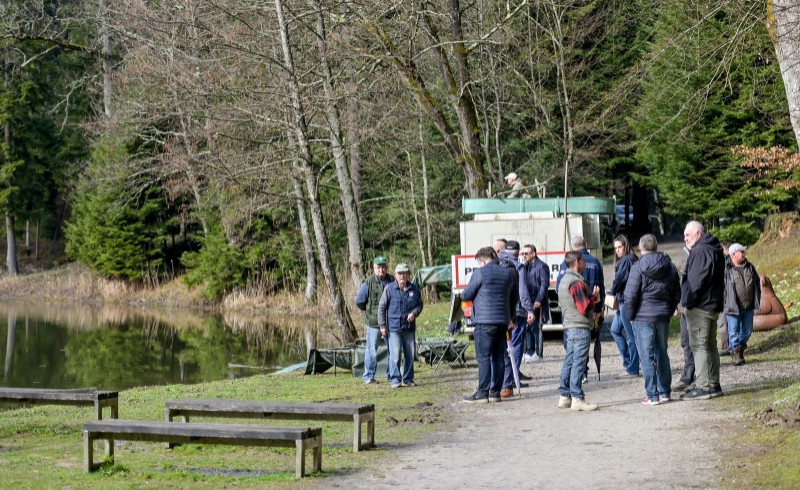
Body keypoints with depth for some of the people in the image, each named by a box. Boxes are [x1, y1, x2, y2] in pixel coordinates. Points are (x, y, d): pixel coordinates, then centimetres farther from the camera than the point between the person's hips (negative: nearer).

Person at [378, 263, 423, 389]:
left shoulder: (414, 289, 5)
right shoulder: (389, 289, -3)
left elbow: (419, 304, 16)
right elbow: (381, 307, 1)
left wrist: (414, 313, -6)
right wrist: (382, 325, -3)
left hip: (409, 327, 4)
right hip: (394, 327, -4)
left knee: (410, 354, 8)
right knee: (395, 354, -8)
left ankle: (408, 379, 18)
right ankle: (395, 379, -3)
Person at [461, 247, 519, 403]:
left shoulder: (480, 273, -8)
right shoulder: (509, 273, 12)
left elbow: (467, 295, -3)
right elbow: (515, 297, 20)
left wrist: (462, 294, 21)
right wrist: (510, 317, 29)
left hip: (485, 321, -6)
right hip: (503, 321, 6)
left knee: (483, 357, -4)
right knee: (498, 357, 9)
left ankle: (482, 392, -5)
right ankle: (495, 392, 10)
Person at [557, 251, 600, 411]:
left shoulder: (564, 280, 17)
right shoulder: (576, 282, -15)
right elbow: (585, 308, -19)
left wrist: (592, 297, 14)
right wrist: (594, 297, -2)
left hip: (569, 326, 10)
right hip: (580, 327, -10)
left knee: (569, 361, 12)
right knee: (579, 363, -9)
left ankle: (564, 396, 16)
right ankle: (577, 399, -10)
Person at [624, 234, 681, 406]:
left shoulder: (638, 267, -11)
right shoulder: (670, 267, 6)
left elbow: (630, 295, -12)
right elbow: (677, 294, 11)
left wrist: (631, 316, -1)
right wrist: (669, 311, 17)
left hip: (643, 317, -5)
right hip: (663, 317, 5)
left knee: (647, 356, -1)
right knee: (662, 353, 15)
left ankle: (652, 395, -1)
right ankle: (664, 392, 19)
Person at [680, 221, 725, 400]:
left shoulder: (700, 252, -16)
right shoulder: (714, 250, 17)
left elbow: (697, 281, -21)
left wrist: (688, 302, -13)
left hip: (699, 306, -10)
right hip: (713, 305, 10)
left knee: (699, 346, -8)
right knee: (710, 346, 14)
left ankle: (703, 387, -9)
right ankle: (714, 385, 18)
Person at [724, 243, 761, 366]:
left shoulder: (750, 267, 10)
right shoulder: (727, 269, -7)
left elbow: (757, 284, 18)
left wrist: (757, 302, 13)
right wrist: (726, 304, -9)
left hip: (748, 307, 5)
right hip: (733, 307, -5)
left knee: (747, 330, 11)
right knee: (734, 331, -3)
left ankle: (741, 349, 29)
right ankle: (736, 354, 4)